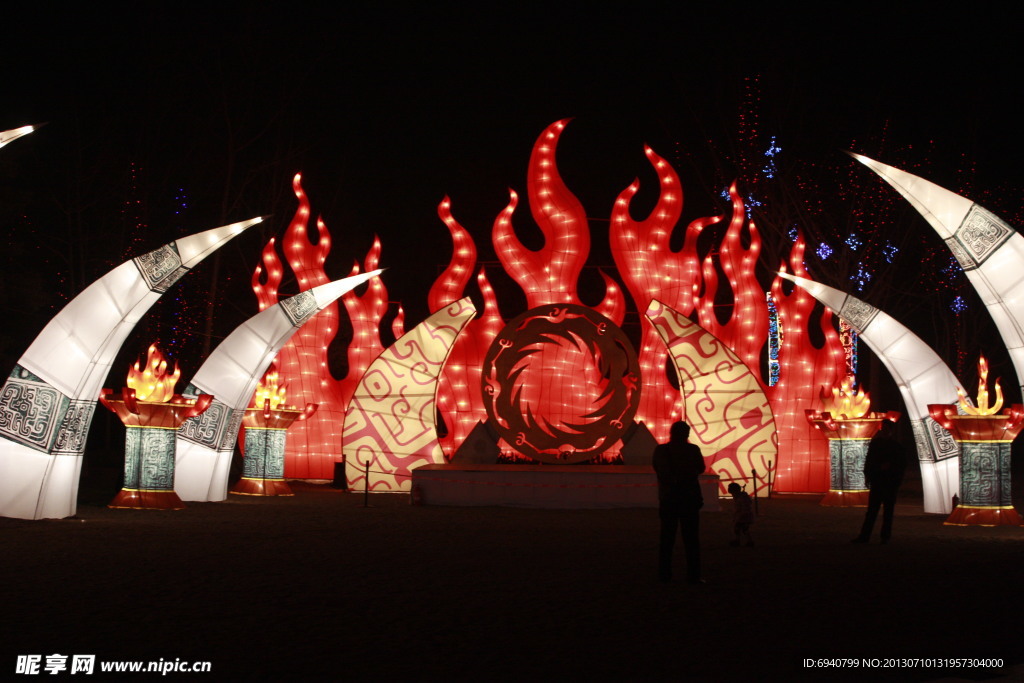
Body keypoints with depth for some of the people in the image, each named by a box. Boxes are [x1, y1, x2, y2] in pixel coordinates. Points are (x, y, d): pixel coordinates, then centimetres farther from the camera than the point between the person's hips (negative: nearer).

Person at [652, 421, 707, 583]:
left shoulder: (660, 450, -4)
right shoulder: (693, 450, -8)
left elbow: (657, 469, 7)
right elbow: (701, 469, 5)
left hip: (668, 499, 2)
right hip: (689, 498, -2)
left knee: (667, 538, 9)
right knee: (691, 538, 3)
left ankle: (664, 574, 8)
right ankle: (693, 575, -1)